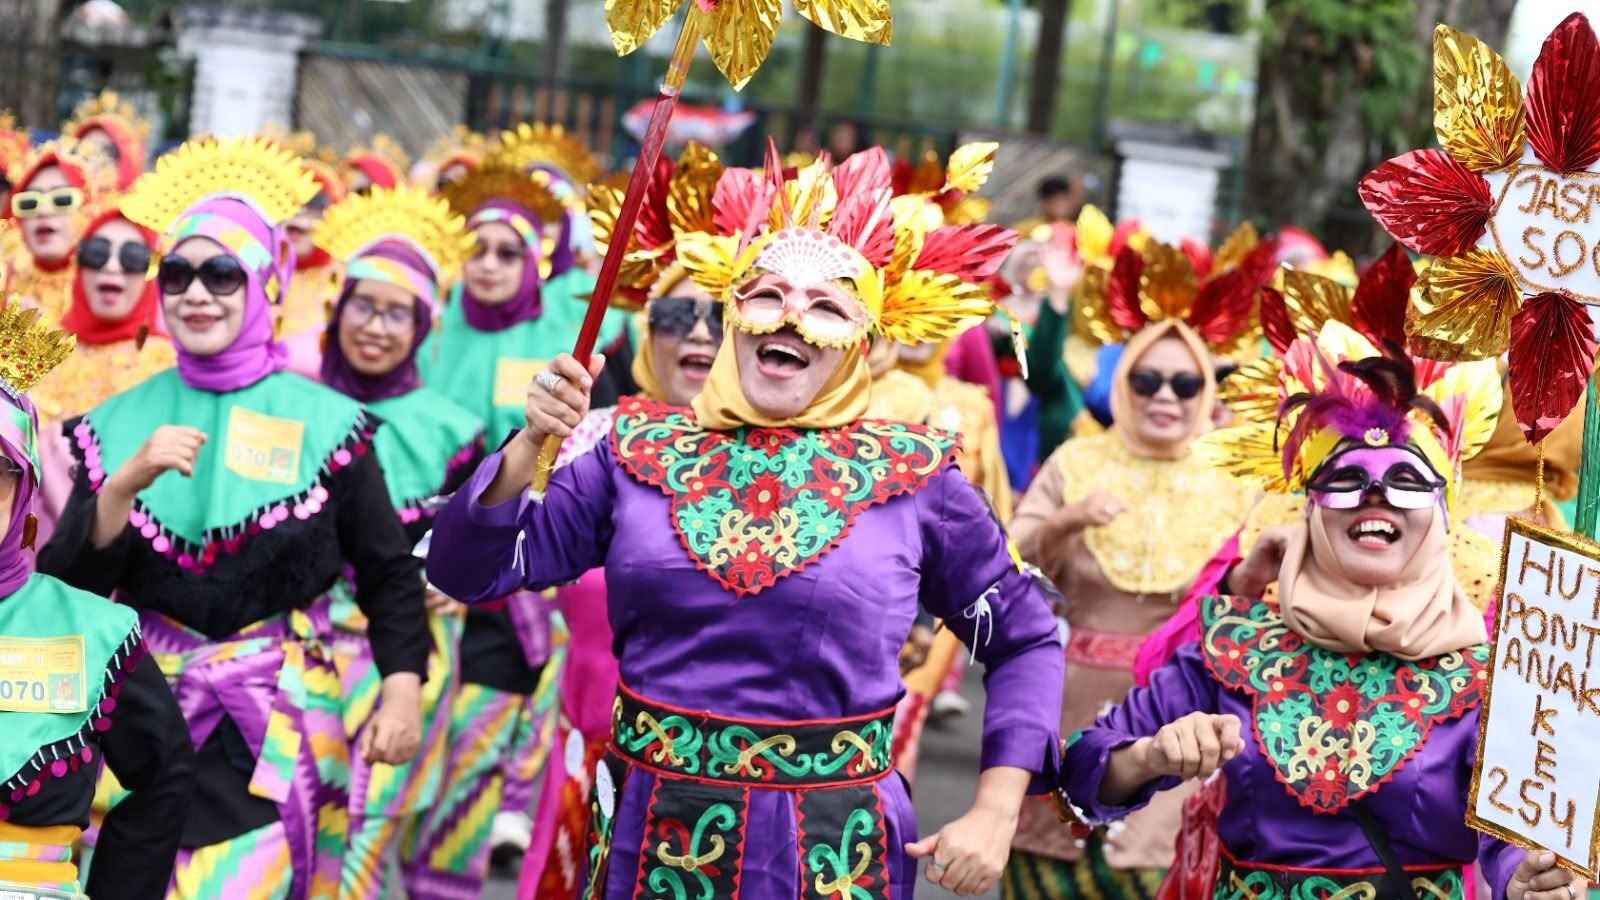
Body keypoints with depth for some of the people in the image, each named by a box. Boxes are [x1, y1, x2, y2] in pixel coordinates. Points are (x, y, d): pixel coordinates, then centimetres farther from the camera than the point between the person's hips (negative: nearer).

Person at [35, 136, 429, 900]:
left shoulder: (325, 423, -2)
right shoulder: (117, 424, 3)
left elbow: (388, 573, 3)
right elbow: (62, 590, -2)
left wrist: (402, 691, -8)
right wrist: (128, 480, -15)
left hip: (279, 722, -2)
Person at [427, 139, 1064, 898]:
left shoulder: (913, 478, -2)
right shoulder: (639, 453, 1)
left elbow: (1025, 641, 7)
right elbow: (468, 573, 1)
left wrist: (995, 815, -4)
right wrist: (528, 447, -15)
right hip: (650, 837, 2)